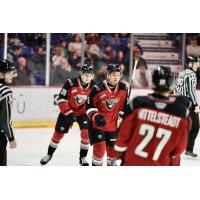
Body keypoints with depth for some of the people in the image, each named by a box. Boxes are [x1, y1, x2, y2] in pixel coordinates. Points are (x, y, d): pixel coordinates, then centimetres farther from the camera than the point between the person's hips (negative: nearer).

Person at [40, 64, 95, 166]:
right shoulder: (71, 83, -23)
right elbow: (61, 99, -21)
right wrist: (68, 112, -28)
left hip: (83, 112, 1)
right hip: (67, 111, -1)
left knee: (86, 133, -15)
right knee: (59, 133, 6)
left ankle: (83, 157, 0)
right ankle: (49, 154, 27)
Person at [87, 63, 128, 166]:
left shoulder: (123, 88, -5)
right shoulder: (98, 88, -19)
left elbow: (124, 105, 8)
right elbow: (89, 106, -12)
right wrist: (95, 117, -24)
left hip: (113, 125, 4)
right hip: (98, 124, -4)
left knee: (112, 148, 14)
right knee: (100, 148, -12)